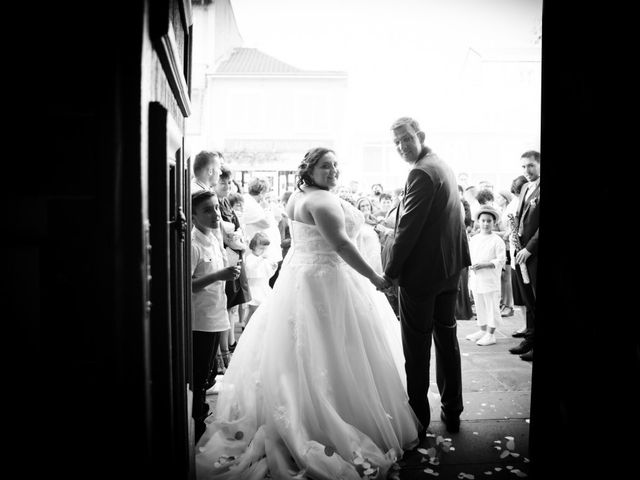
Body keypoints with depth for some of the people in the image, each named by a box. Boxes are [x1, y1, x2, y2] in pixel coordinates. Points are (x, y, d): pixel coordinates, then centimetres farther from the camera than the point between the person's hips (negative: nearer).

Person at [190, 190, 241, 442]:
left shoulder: (213, 239, 9)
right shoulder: (193, 244, -17)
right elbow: (185, 285, -23)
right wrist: (219, 275, -29)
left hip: (215, 318, 8)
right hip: (200, 321, -8)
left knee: (208, 374, 18)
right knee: (198, 377, 3)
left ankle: (202, 414, 33)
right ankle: (197, 425, 17)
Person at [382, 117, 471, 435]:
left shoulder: (422, 173, -18)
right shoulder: (444, 166, 13)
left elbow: (408, 228, -22)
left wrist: (391, 272, -15)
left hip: (422, 271, -9)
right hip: (449, 267, 9)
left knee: (417, 346, 2)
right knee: (447, 337, 16)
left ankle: (418, 418, 13)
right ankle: (452, 412, 29)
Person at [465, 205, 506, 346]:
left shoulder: (497, 240, -8)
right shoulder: (473, 239, 9)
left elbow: (501, 260, -13)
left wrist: (484, 264, -22)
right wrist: (470, 264, -6)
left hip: (491, 280, -6)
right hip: (476, 280, 6)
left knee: (492, 307, 1)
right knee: (480, 307, 16)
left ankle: (490, 334, 9)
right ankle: (482, 330, 29)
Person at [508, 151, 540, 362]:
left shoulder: (539, 190, -12)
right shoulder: (525, 189, 15)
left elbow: (541, 224, -18)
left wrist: (529, 248, -18)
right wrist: (515, 232, 5)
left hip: (535, 254, -8)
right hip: (522, 251, 8)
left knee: (537, 299, 1)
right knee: (527, 299, 15)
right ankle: (530, 338, 26)